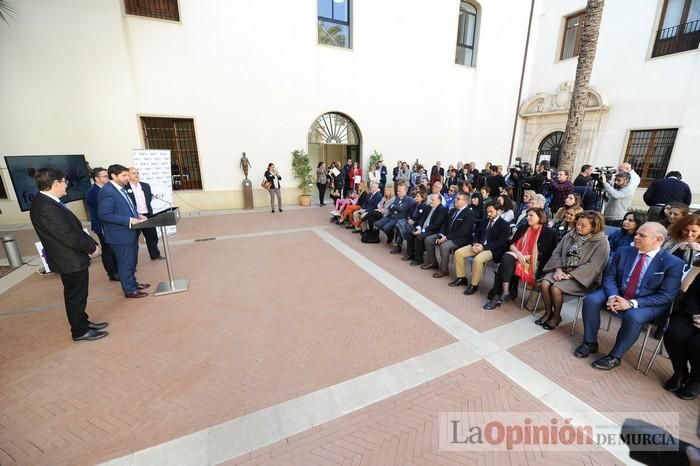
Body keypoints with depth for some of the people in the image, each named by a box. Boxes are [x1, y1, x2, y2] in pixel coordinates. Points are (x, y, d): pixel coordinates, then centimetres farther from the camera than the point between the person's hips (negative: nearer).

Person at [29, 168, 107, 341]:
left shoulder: (46, 201, 5)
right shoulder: (46, 207, -26)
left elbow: (74, 227, 9)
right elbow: (68, 236, -26)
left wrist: (90, 243, 4)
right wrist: (92, 247, -12)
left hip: (72, 258, 9)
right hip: (70, 260, -9)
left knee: (77, 295, 22)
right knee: (76, 297, 6)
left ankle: (83, 322, 38)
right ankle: (80, 331, 22)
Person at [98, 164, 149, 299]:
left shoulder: (121, 189, 10)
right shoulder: (107, 192, -20)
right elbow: (105, 215, -24)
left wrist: (137, 215, 4)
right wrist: (129, 220, -25)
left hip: (130, 232, 9)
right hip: (120, 235, -9)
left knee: (132, 261, 21)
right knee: (126, 263, 4)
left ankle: (133, 283, 36)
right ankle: (129, 290, 18)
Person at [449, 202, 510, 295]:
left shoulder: (504, 225, -6)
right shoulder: (484, 221, 14)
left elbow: (500, 242, -14)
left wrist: (484, 247, -22)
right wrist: (475, 244, -7)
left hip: (492, 249, -7)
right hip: (479, 245, 7)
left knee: (477, 259, -35)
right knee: (458, 253, -9)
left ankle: (474, 284, -14)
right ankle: (461, 278, 4)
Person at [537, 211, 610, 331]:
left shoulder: (601, 242, -10)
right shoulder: (571, 235, 5)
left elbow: (593, 266, -16)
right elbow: (556, 253, 4)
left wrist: (569, 275, -21)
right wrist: (558, 269, -12)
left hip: (580, 277, -5)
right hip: (563, 270, 5)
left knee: (556, 288, -27)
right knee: (544, 284, -22)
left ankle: (557, 316, 0)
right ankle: (548, 312, 2)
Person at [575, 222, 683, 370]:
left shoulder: (673, 264, -11)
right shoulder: (623, 252, -1)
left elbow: (666, 296, -14)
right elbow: (610, 276, -1)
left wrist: (632, 303, -26)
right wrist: (612, 296, -21)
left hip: (648, 304, -3)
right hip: (617, 294, 4)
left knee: (633, 317, -34)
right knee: (591, 300, -22)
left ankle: (615, 356, -12)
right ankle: (590, 342, -4)